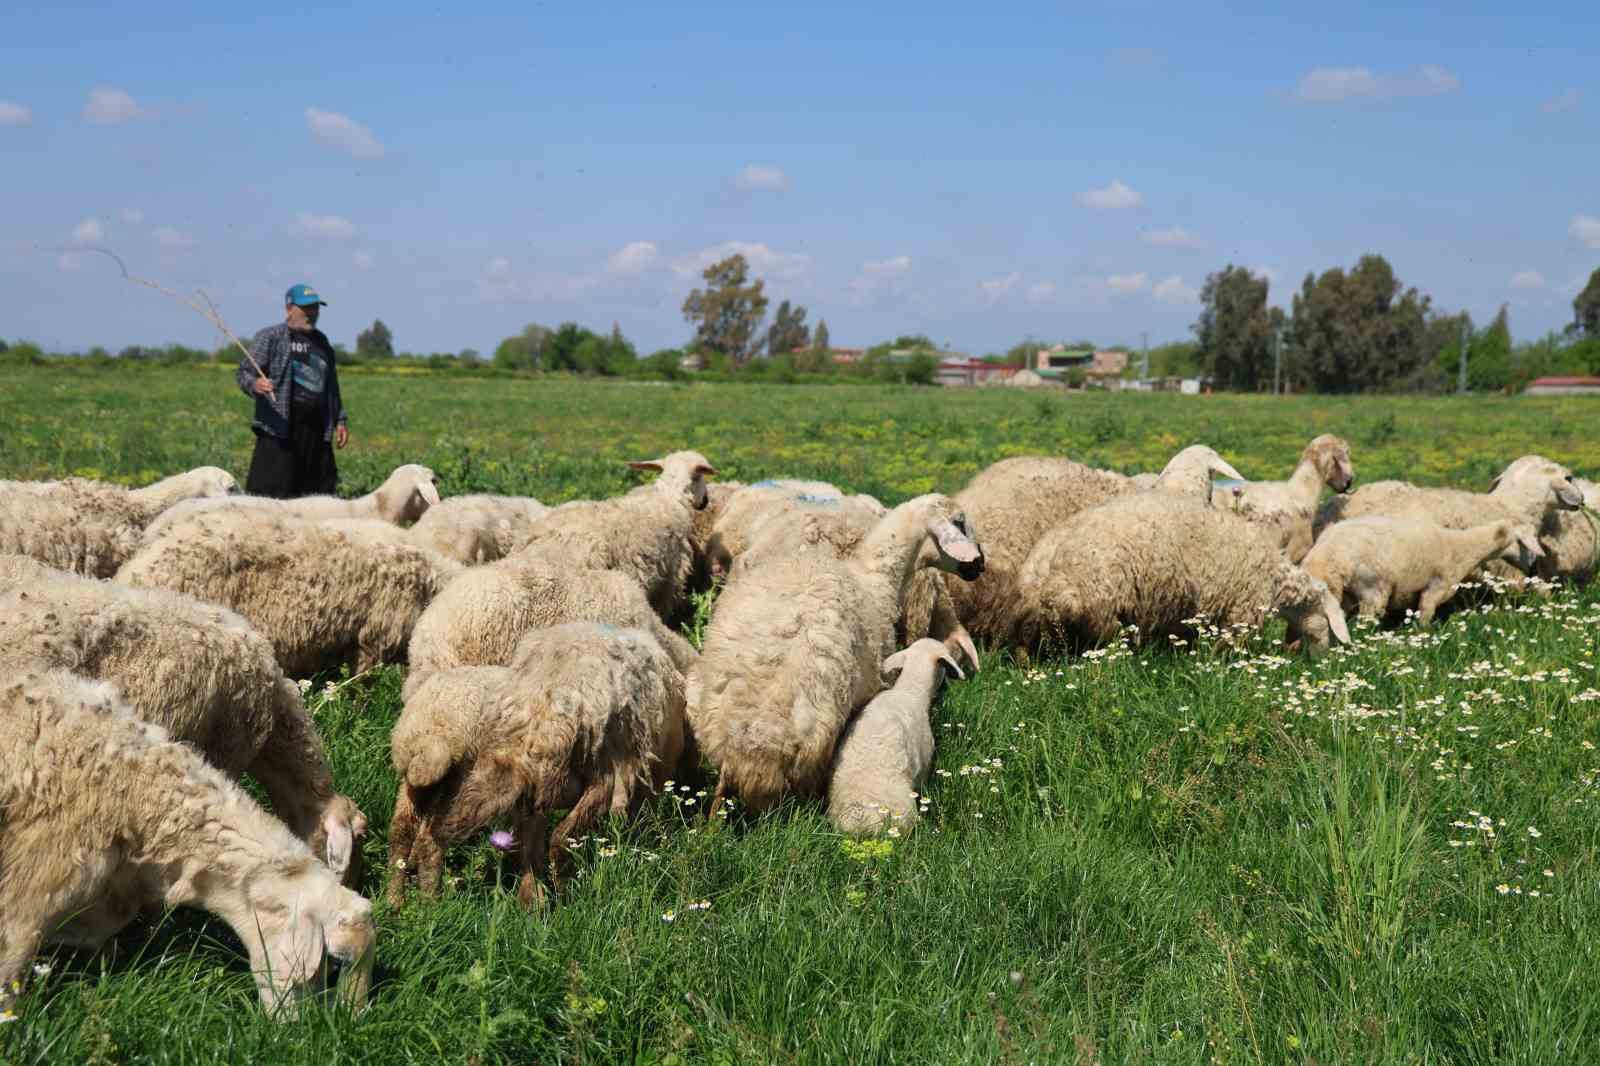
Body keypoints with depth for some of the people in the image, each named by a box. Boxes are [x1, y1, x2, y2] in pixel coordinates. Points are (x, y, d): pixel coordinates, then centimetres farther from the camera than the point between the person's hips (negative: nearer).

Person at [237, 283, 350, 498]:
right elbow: (244, 372, -5)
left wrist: (339, 420, 23)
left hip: (318, 431, 7)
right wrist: (254, 385, -28)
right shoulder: (271, 337, 1)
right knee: (270, 494, -10)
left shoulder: (320, 341, 20)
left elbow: (331, 385, 28)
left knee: (320, 493, 8)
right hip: (281, 429, -6)